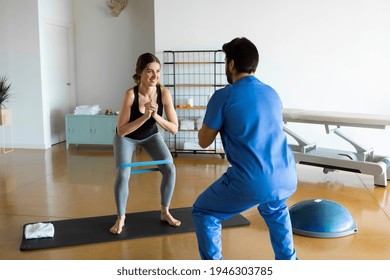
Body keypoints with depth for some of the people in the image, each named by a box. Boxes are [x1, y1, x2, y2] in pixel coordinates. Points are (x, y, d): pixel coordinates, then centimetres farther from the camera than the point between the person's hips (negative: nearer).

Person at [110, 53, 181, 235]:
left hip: (151, 135, 3)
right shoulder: (131, 94, -34)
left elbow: (174, 129, -24)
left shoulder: (164, 93, -26)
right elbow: (121, 131, -33)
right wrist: (145, 116, -41)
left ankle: (165, 212, 7)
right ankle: (121, 218, 3)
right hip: (126, 137, -2)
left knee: (170, 169, -14)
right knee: (123, 174, -20)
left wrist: (156, 116, -38)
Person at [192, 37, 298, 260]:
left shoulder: (223, 96, -4)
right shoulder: (272, 93, 14)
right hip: (287, 179, 6)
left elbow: (204, 141, 5)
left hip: (252, 183, -6)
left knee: (203, 212, 18)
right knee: (275, 209, 40)